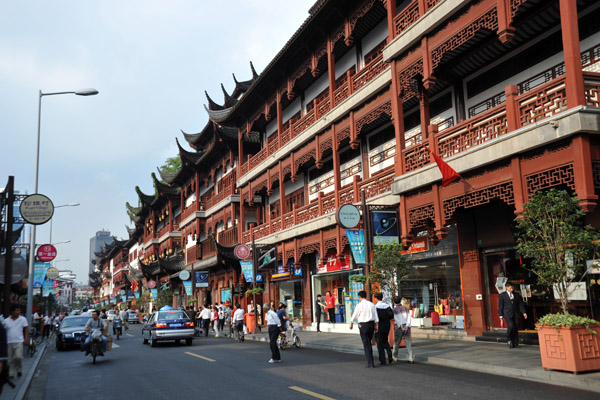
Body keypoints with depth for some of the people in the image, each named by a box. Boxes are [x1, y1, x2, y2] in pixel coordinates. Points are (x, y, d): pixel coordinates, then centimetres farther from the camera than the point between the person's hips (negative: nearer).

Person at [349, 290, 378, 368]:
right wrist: (376, 326, 14)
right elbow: (376, 317, 6)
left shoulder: (359, 305, -9)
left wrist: (351, 324, 17)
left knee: (366, 344, -1)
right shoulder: (372, 304, 5)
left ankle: (370, 363, -4)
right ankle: (370, 361, 28)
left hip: (363, 325, -5)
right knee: (369, 343, 20)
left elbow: (354, 316, 1)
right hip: (371, 324, 5)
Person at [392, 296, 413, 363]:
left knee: (397, 342, 10)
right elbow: (409, 318, 1)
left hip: (399, 327, -2)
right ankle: (410, 358, -5)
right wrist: (407, 326, -8)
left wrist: (401, 327, -15)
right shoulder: (406, 308, 12)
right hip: (406, 327, 3)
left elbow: (396, 319, -11)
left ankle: (395, 357, 19)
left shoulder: (395, 309, 1)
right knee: (408, 343, 1)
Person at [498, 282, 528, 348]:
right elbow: (500, 306, 0)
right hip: (507, 314, -4)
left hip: (515, 314, 4)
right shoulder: (502, 295, 1)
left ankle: (515, 343, 10)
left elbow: (520, 304, 10)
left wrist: (524, 313, -3)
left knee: (516, 328, 1)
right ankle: (509, 340, 2)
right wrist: (501, 315, -6)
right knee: (511, 326, -19)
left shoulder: (516, 295, 11)